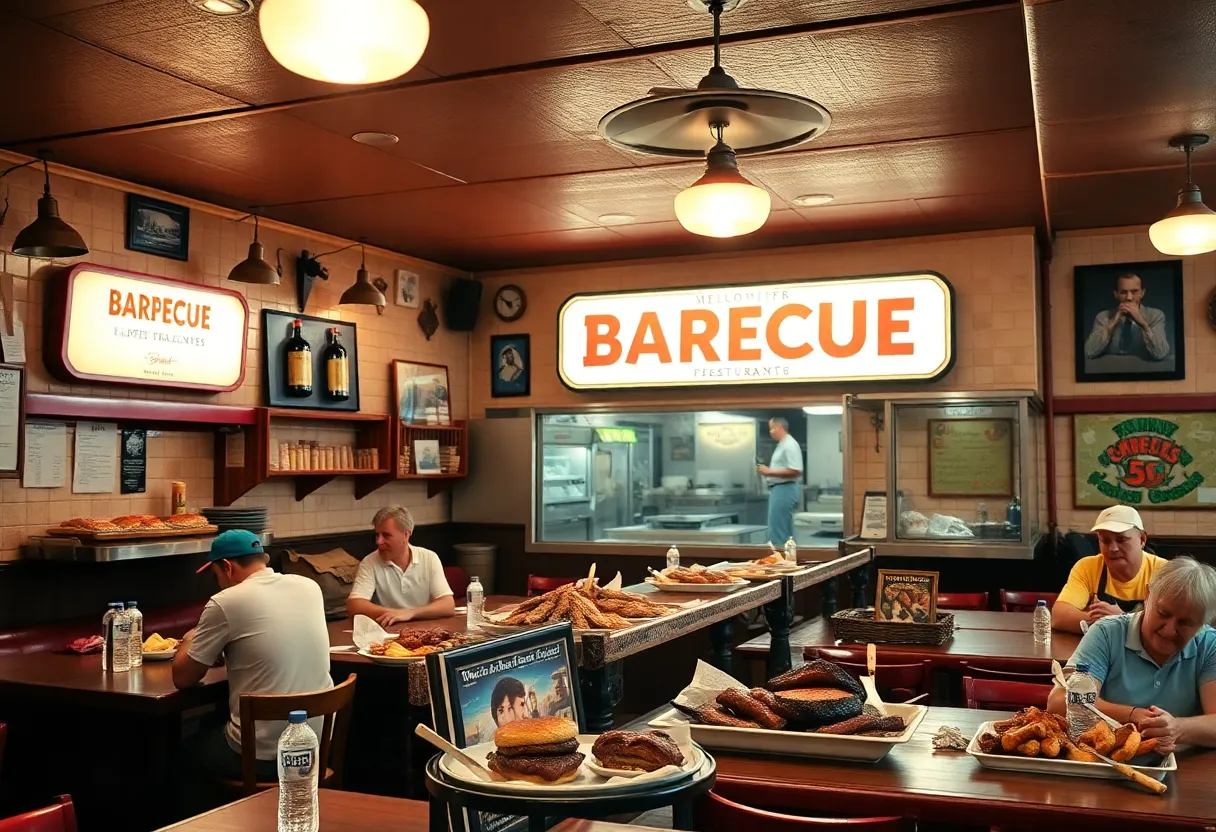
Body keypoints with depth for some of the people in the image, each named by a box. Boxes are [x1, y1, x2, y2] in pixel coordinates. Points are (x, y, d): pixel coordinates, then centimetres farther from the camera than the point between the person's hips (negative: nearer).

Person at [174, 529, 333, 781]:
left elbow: (182, 678, -1)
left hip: (262, 756, -6)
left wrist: (189, 642, 18)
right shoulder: (310, 587, 3)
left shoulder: (225, 603, -12)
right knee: (214, 736, 34)